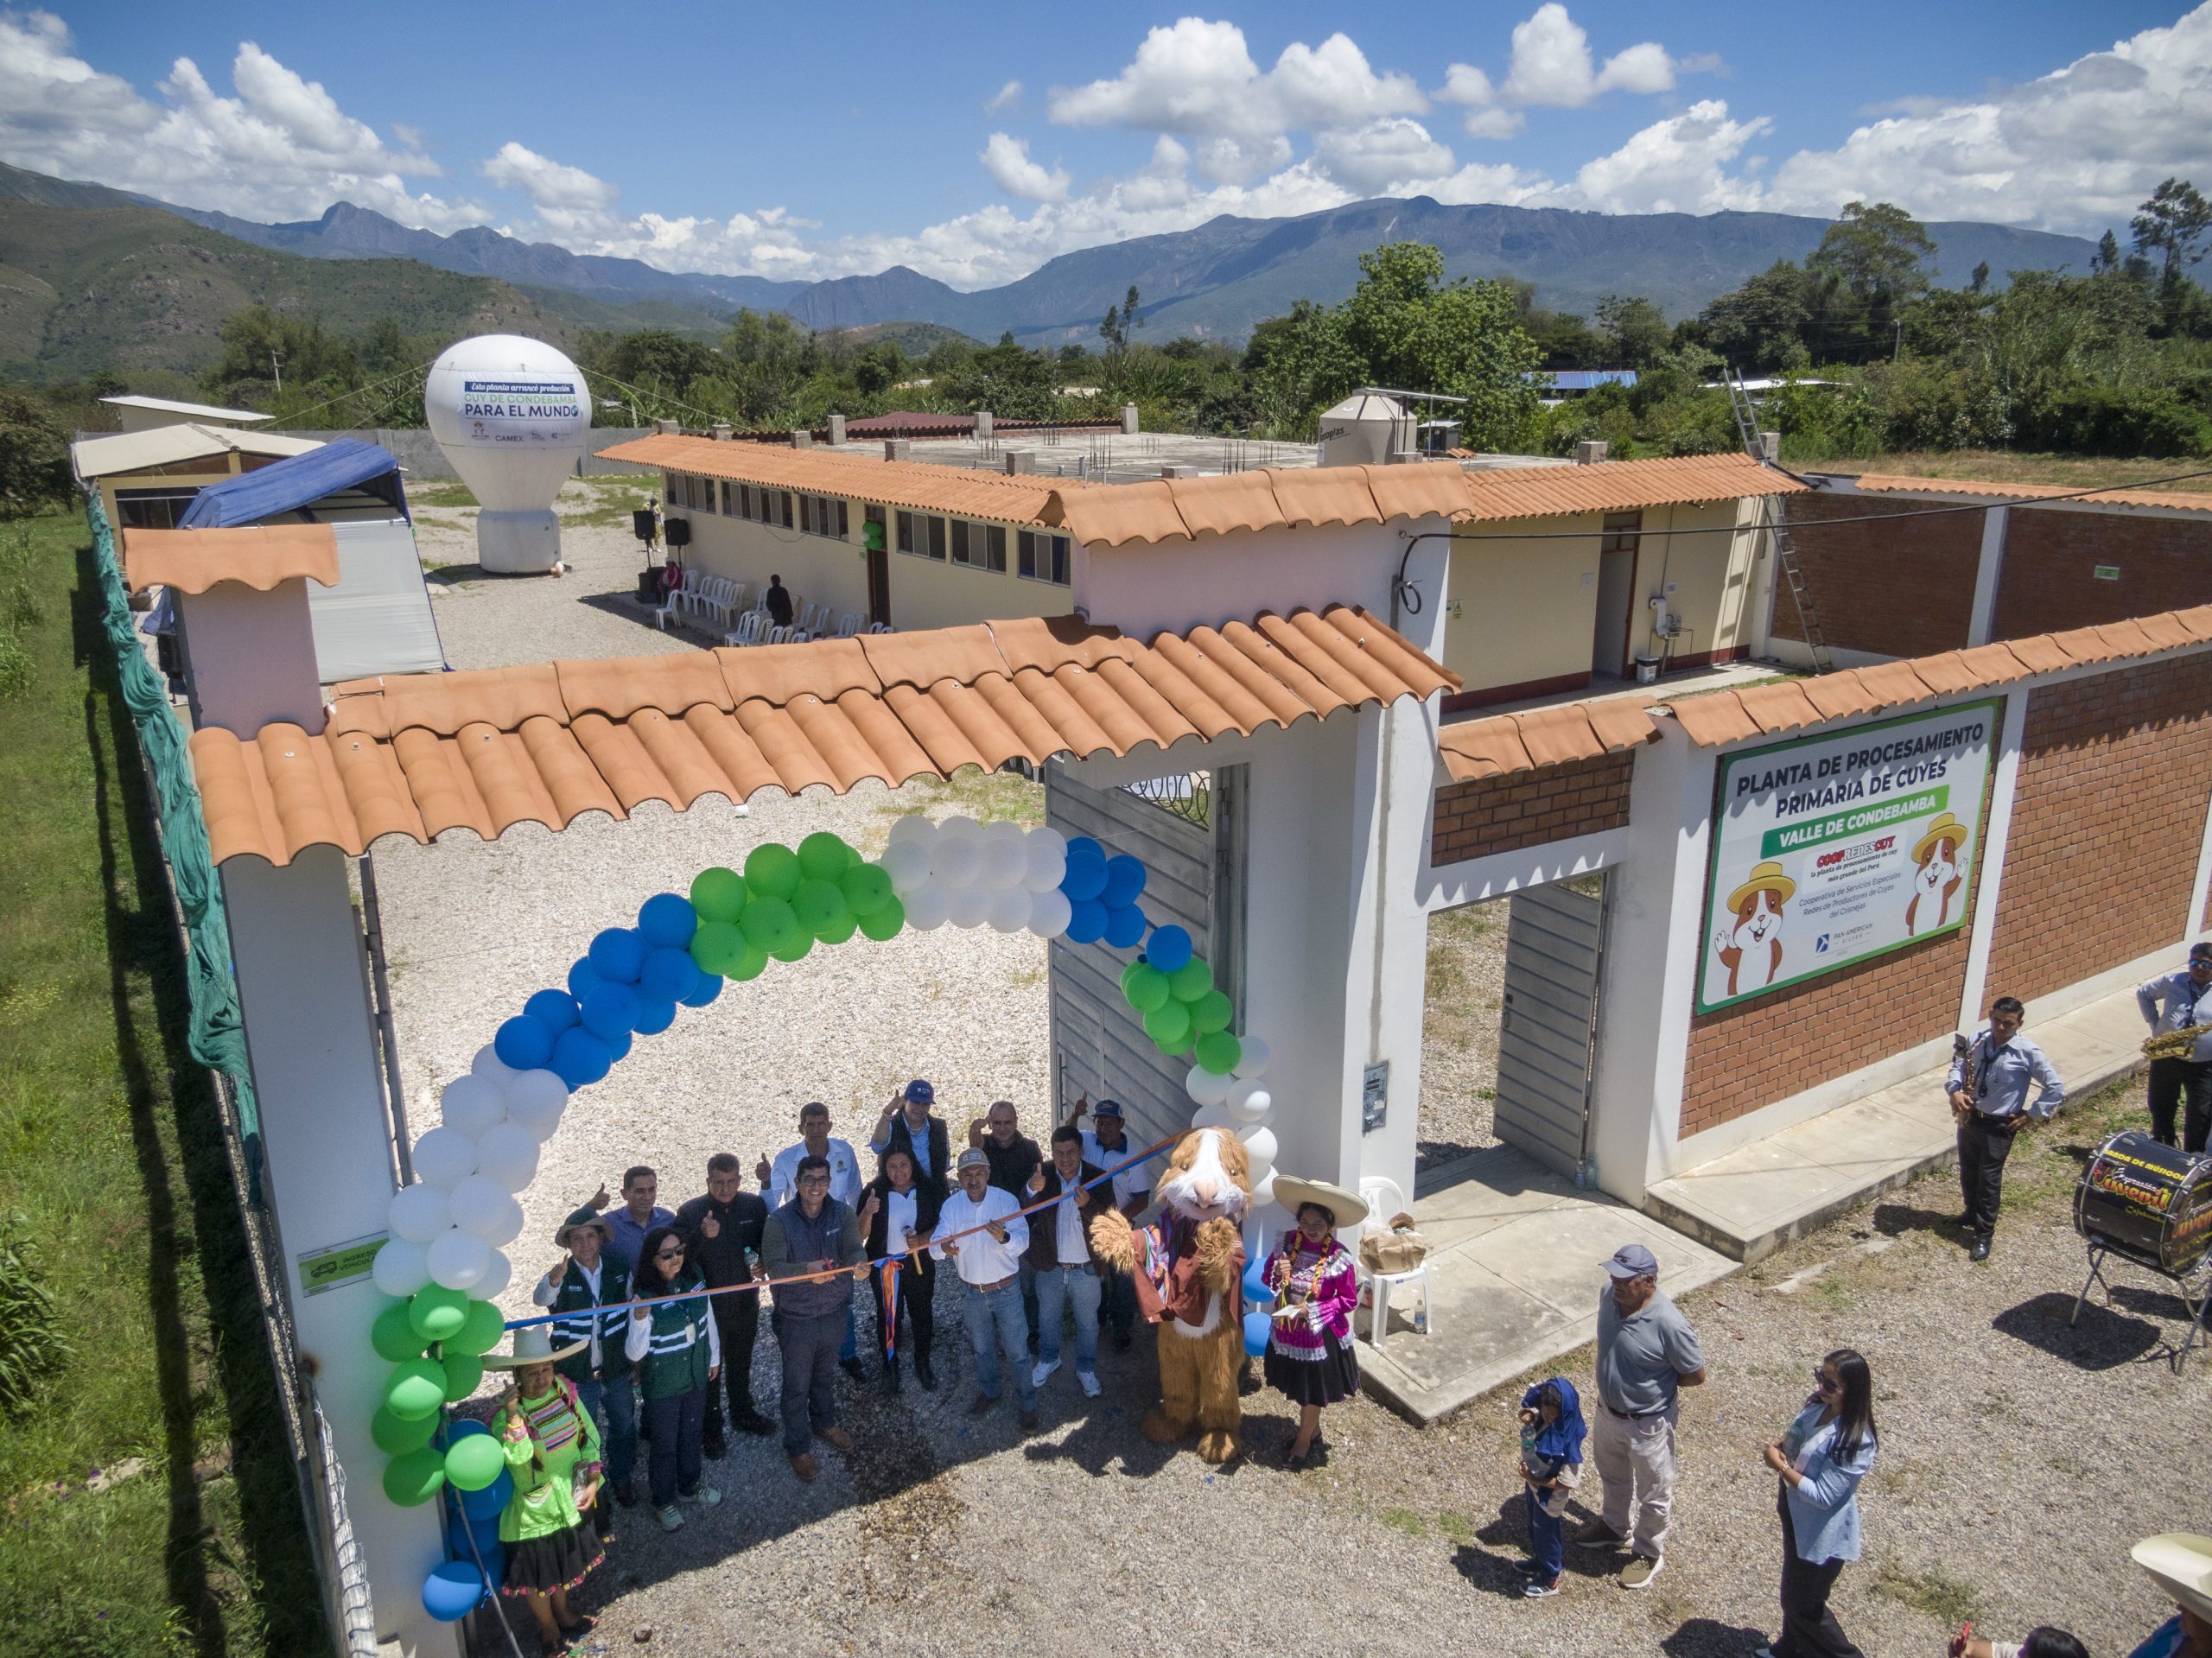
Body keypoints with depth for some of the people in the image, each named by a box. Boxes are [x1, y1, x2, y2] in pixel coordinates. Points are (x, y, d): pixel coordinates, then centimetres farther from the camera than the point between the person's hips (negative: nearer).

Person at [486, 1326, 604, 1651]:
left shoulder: (565, 1390, -13)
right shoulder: (506, 1414, -27)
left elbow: (590, 1435, -4)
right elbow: (517, 1456, -42)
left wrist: (593, 1480, -11)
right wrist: (513, 1415, -51)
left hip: (570, 1500, 5)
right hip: (534, 1511, -5)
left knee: (565, 1561, 27)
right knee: (537, 1574, 17)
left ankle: (563, 1614, 53)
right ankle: (549, 1629, 43)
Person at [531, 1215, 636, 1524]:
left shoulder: (620, 1269, -11)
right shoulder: (562, 1276, -19)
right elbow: (540, 1299, -40)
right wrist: (554, 1279, -62)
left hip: (617, 1370, 3)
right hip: (577, 1375, -3)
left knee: (623, 1428, 22)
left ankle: (621, 1478, 49)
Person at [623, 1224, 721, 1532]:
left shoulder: (695, 1278, -13)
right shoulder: (644, 1295, -26)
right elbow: (635, 1354, -26)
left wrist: (714, 1356, 12)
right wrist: (640, 1320, -43)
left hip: (696, 1375, 4)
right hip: (662, 1385, -4)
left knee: (692, 1434, 24)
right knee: (665, 1445, 15)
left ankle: (689, 1486, 49)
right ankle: (663, 1501, 39)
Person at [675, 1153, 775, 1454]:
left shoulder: (754, 1206, -8)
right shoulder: (690, 1212, -19)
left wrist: (762, 1263, -14)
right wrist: (701, 1235, -43)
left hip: (745, 1303, 3)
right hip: (707, 1306, -3)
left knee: (741, 1363, 24)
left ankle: (743, 1414, 46)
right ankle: (711, 1432, 31)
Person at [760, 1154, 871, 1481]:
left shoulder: (843, 1214, -10)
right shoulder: (778, 1221, -18)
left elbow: (853, 1249, -21)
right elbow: (773, 1266, -25)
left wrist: (858, 1263, -45)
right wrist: (806, 1270, -44)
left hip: (835, 1313, 3)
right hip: (796, 1318, -3)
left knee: (826, 1376, 26)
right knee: (797, 1385, 13)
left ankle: (824, 1424, 50)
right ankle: (798, 1447, 32)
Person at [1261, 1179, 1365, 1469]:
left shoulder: (1339, 1258, -21)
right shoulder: (1288, 1244, -11)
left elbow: (1349, 1300, -13)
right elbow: (1268, 1280, 1)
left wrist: (1312, 1310, -24)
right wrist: (1278, 1273, -23)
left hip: (1321, 1334, -4)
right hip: (1288, 1330, 4)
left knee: (1313, 1391, 15)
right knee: (1300, 1388, 23)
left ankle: (1304, 1440, 40)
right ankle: (1313, 1428, 49)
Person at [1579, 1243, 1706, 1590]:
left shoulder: (1669, 1325, -35)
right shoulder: (1609, 1294, -16)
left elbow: (1696, 1374, -18)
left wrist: (1658, 1384, -8)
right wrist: (1617, 1375, 5)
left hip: (1647, 1424, -6)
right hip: (1608, 1411, 6)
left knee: (1653, 1494, 20)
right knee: (1612, 1477, 30)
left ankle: (1650, 1552, 44)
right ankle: (1615, 1527, 55)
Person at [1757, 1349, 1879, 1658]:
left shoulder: (1854, 1441, -32)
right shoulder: (1818, 1404, -10)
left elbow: (1822, 1496, -29)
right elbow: (1795, 1433, 9)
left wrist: (1781, 1466, -24)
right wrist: (1779, 1448, -11)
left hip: (1822, 1534, -8)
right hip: (1797, 1517, 8)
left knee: (1803, 1604, 12)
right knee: (1794, 1593, 28)